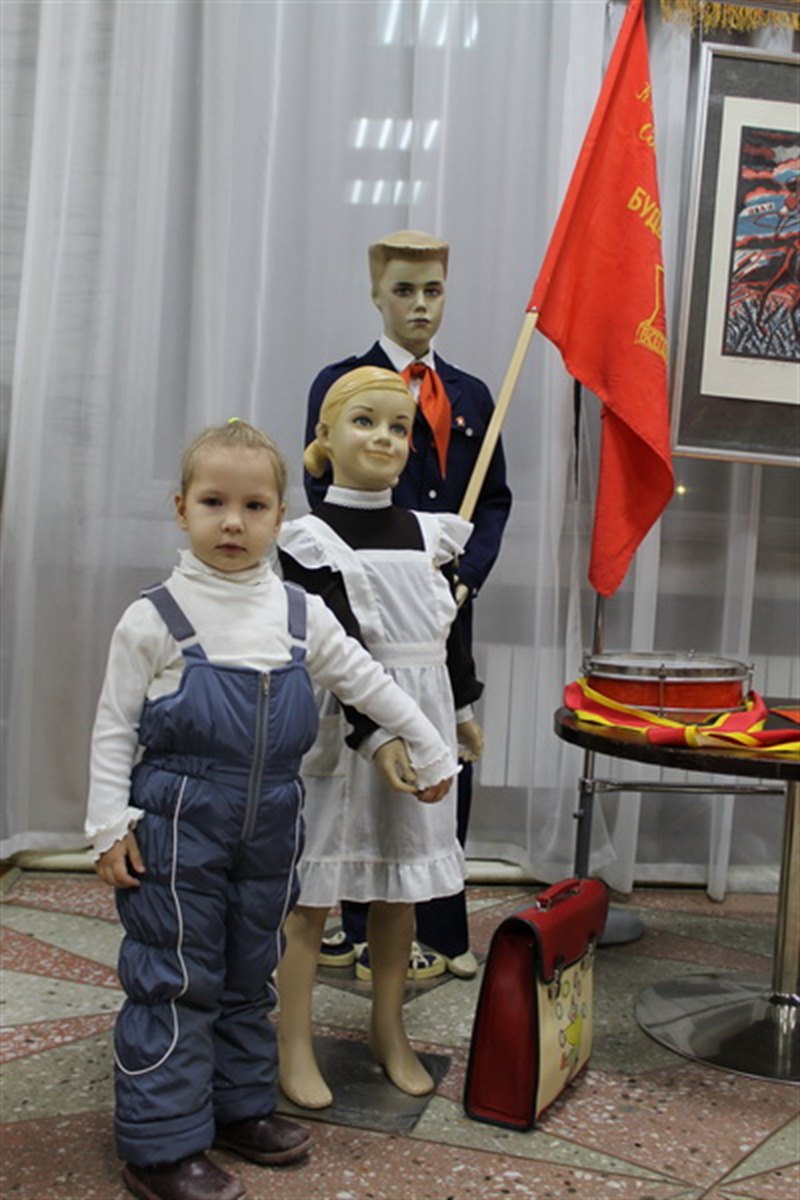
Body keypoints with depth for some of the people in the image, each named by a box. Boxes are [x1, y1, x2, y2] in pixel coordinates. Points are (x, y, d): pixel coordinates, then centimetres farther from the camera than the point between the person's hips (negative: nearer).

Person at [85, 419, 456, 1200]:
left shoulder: (300, 614, 3)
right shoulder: (155, 617, -8)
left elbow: (369, 683, 12)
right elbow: (114, 727, -5)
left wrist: (430, 753, 15)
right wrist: (110, 826, -9)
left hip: (269, 826, 5)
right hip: (177, 823, -4)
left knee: (249, 974, 16)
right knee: (175, 981, 1)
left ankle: (239, 1105, 32)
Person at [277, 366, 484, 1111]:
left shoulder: (425, 534, 9)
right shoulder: (312, 539, -8)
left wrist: (461, 709, 21)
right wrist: (378, 726, -23)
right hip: (341, 726, -5)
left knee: (400, 888, 14)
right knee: (312, 891, 2)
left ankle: (389, 1032, 30)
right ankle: (294, 1048, 15)